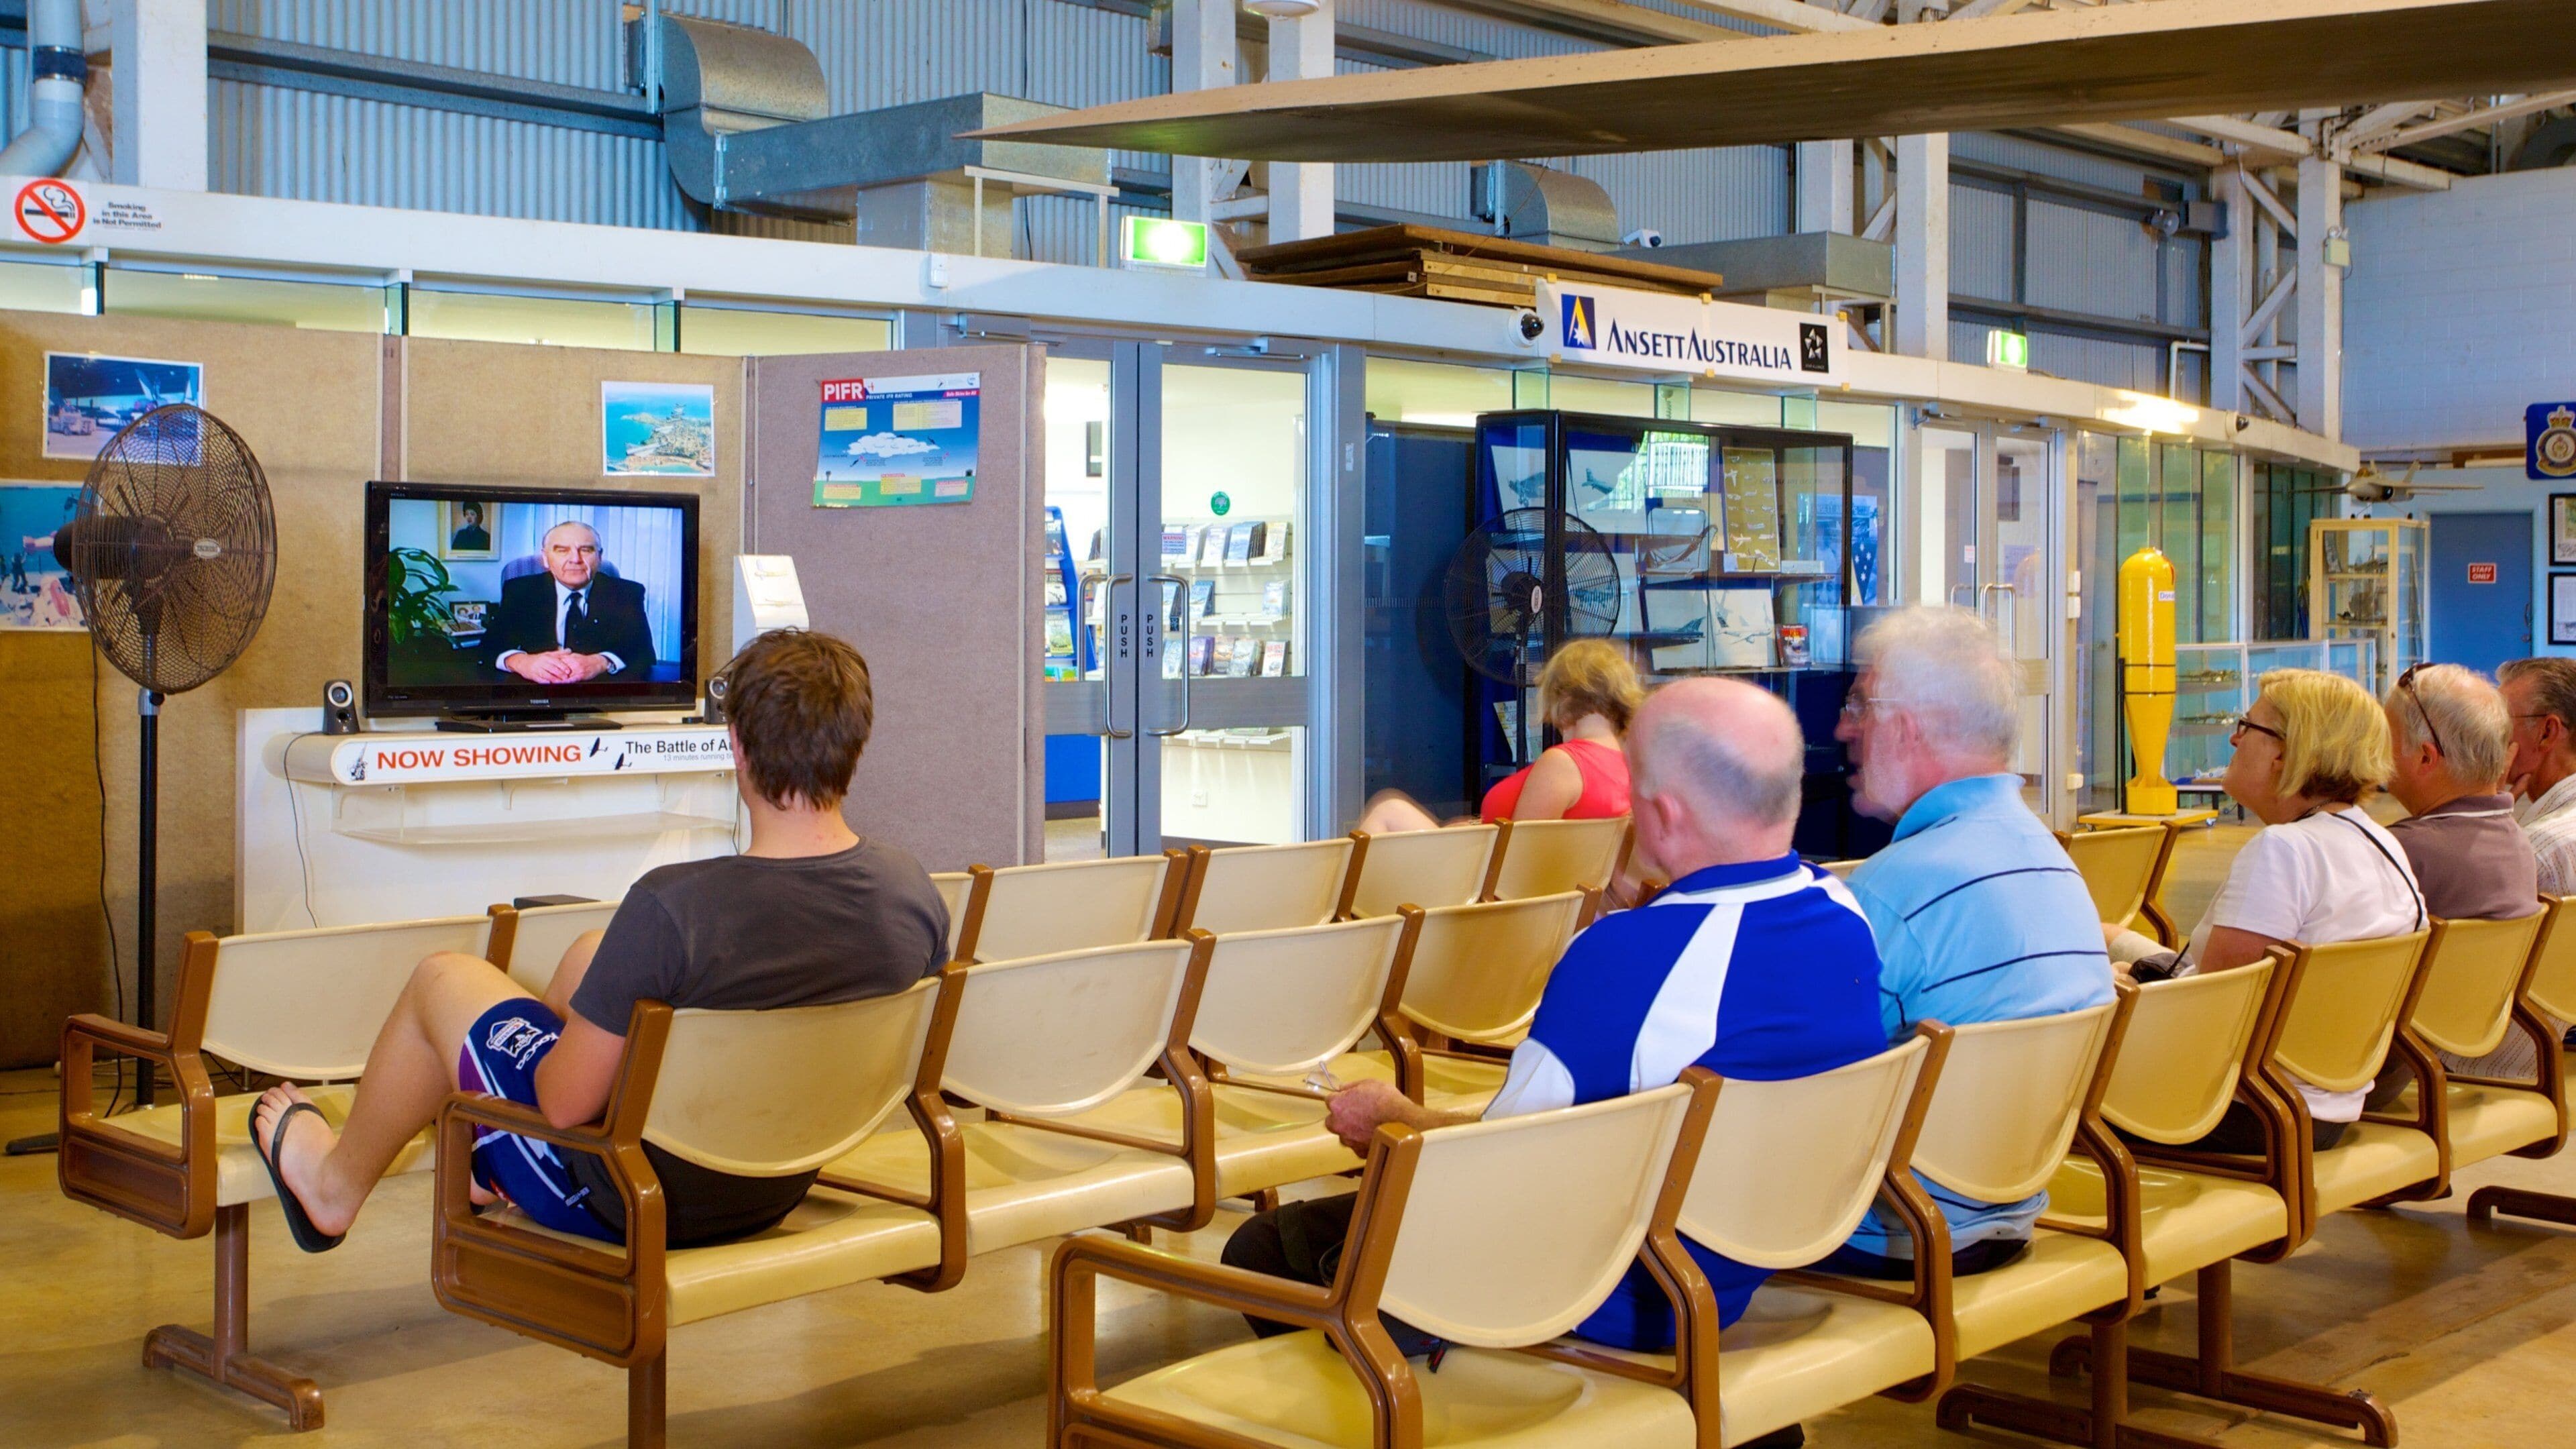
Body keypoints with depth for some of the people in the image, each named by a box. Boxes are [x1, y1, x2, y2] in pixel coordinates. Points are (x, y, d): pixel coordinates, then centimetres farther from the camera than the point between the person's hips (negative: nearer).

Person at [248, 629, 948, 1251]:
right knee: (591, 952, 26)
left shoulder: (674, 905, -33)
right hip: (777, 1197, 6)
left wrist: (561, 1049, 1)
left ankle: (336, 1185, 44)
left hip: (635, 1204, -6)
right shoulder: (911, 889, -16)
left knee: (442, 977, 16)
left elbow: (567, 1102, -23)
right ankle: (485, 1165, 50)